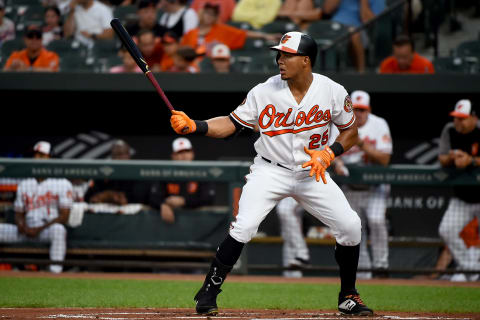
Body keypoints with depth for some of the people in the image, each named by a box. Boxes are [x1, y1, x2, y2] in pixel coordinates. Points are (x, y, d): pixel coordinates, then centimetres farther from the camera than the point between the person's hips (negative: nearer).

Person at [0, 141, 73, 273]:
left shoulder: (62, 184, 0)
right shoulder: (24, 184, 18)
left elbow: (64, 217, -6)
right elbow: (19, 213, 20)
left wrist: (39, 229, -14)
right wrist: (22, 227, -5)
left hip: (48, 229, -5)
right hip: (26, 231, 5)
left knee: (58, 229, -39)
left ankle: (55, 270, -43)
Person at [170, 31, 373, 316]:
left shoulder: (333, 92, -10)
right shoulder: (264, 92, -12)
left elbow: (351, 132, 2)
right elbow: (231, 124, -8)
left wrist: (328, 154, -16)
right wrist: (193, 126, -24)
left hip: (312, 173, 2)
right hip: (270, 172, -2)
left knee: (350, 226, -8)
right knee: (243, 228, -21)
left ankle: (348, 296, 13)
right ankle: (208, 292, -7)